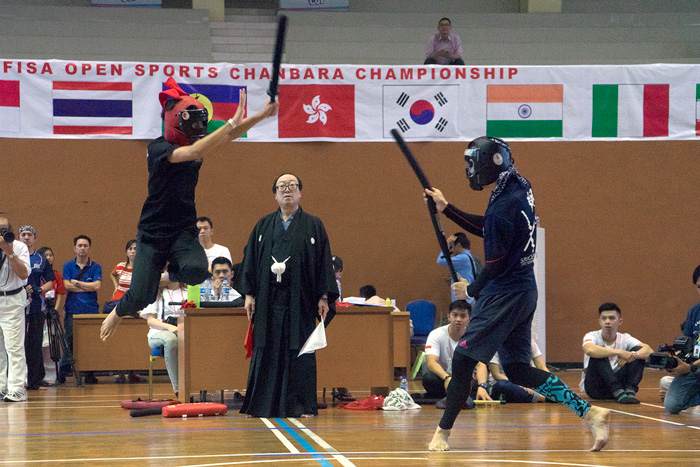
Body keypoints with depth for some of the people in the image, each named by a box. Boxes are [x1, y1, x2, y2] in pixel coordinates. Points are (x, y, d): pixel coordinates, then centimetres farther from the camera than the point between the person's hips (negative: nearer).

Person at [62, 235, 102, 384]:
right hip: (72, 310, 0)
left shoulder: (96, 267, 9)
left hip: (91, 310, 0)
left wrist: (77, 283, -2)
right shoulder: (68, 266, 11)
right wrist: (87, 287, -2)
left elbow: (96, 286, -6)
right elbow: (66, 285, -3)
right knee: (70, 342, -8)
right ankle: (62, 373, -5)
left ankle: (89, 375, 2)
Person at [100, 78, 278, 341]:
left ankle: (173, 271, 10)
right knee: (141, 299, -9)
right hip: (153, 233, -4)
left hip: (184, 230, 4)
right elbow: (194, 152, -35)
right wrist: (232, 123, -39)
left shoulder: (197, 142, 1)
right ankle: (119, 311, 29)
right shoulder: (158, 149, -19)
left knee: (197, 271, -28)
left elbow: (229, 135, -1)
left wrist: (261, 116, -17)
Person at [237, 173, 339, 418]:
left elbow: (324, 262, 4)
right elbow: (251, 260, 11)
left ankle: (302, 405, 4)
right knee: (266, 352, 1)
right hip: (269, 301, 1)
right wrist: (249, 294, 3)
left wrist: (324, 297, -4)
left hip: (300, 301, -1)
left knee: (300, 352, -1)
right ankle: (260, 405, 6)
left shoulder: (313, 226, 6)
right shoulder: (263, 226, 12)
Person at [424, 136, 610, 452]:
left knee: (463, 359, -2)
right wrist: (447, 209, 18)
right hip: (525, 292, 10)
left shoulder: (502, 207, -21)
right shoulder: (521, 189, 7)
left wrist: (471, 290, 2)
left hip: (504, 295, -10)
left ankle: (442, 433, 3)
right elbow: (485, 228, 21)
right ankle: (589, 412, 5)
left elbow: (495, 266, -15)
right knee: (517, 369, 12)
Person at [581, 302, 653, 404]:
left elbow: (649, 351, -16)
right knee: (599, 355, -29)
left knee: (638, 350, -12)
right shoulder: (592, 336, -9)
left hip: (617, 382, 3)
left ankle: (630, 391, -28)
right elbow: (589, 350, -36)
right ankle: (618, 392, -38)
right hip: (594, 387, -3)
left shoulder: (625, 339, 0)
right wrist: (619, 352, -41)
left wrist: (632, 355, -37)